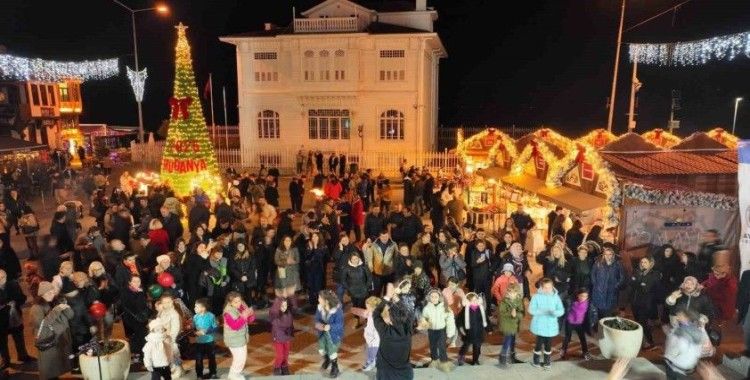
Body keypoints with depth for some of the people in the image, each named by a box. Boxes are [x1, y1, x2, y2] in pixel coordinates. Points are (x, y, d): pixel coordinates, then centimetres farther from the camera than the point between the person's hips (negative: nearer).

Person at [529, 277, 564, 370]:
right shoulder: (537, 296, -9)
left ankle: (547, 362, 31)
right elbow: (531, 310, -12)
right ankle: (536, 361, 26)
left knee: (548, 344, 12)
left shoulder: (556, 297, -2)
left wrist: (555, 312, -24)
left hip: (551, 326, 2)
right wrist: (542, 311, -25)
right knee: (539, 343, 5)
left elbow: (561, 310, -3)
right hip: (539, 326, -2)